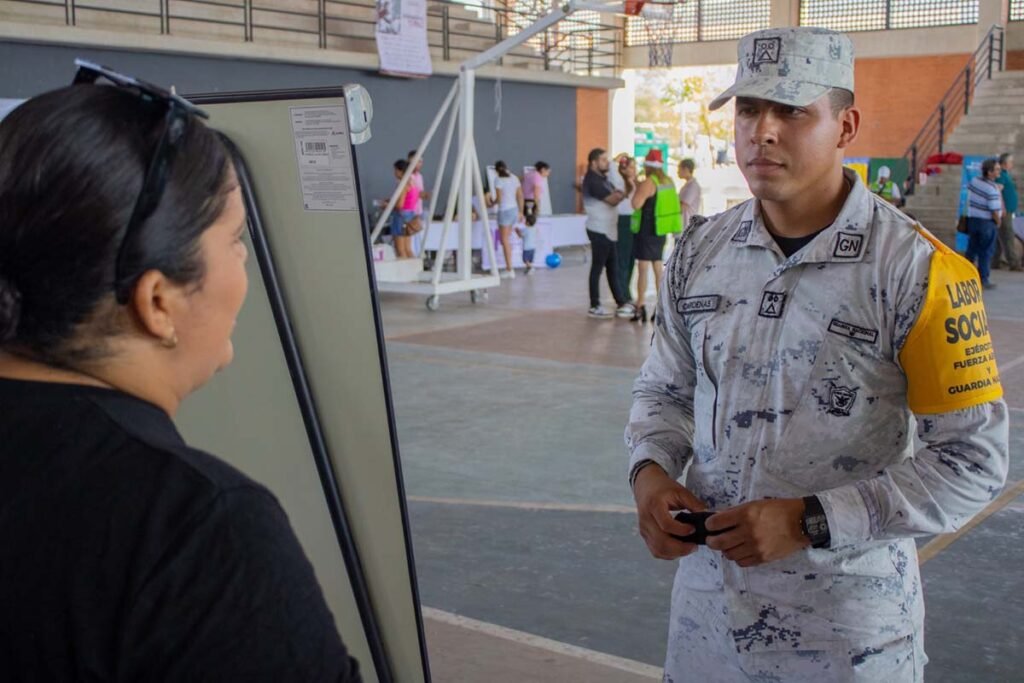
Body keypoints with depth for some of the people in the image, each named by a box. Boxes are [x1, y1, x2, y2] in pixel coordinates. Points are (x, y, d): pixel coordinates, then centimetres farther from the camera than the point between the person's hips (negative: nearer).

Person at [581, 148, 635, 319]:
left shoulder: (602, 178, 15)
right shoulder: (593, 180, -16)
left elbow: (615, 196, 11)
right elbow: (612, 200, -18)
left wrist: (619, 193, -10)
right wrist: (624, 192, -3)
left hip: (607, 229, 10)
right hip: (599, 230, -10)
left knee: (612, 267, 12)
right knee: (597, 267, -3)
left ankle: (621, 303, 17)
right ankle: (594, 306, 3)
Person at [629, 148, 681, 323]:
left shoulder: (648, 183, -15)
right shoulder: (668, 182, 10)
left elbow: (636, 204, -24)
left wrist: (637, 189, -7)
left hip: (646, 230, -8)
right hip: (661, 230, 8)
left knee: (643, 268, -6)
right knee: (658, 268, 13)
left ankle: (641, 306, -7)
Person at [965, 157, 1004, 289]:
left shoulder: (974, 181, -1)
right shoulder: (992, 189, -21)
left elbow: (969, 200, 12)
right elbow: (995, 211, -20)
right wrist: (998, 222, -4)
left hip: (972, 219, 7)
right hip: (987, 223, -7)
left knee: (971, 250, 16)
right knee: (986, 252, 3)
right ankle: (983, 279, 6)